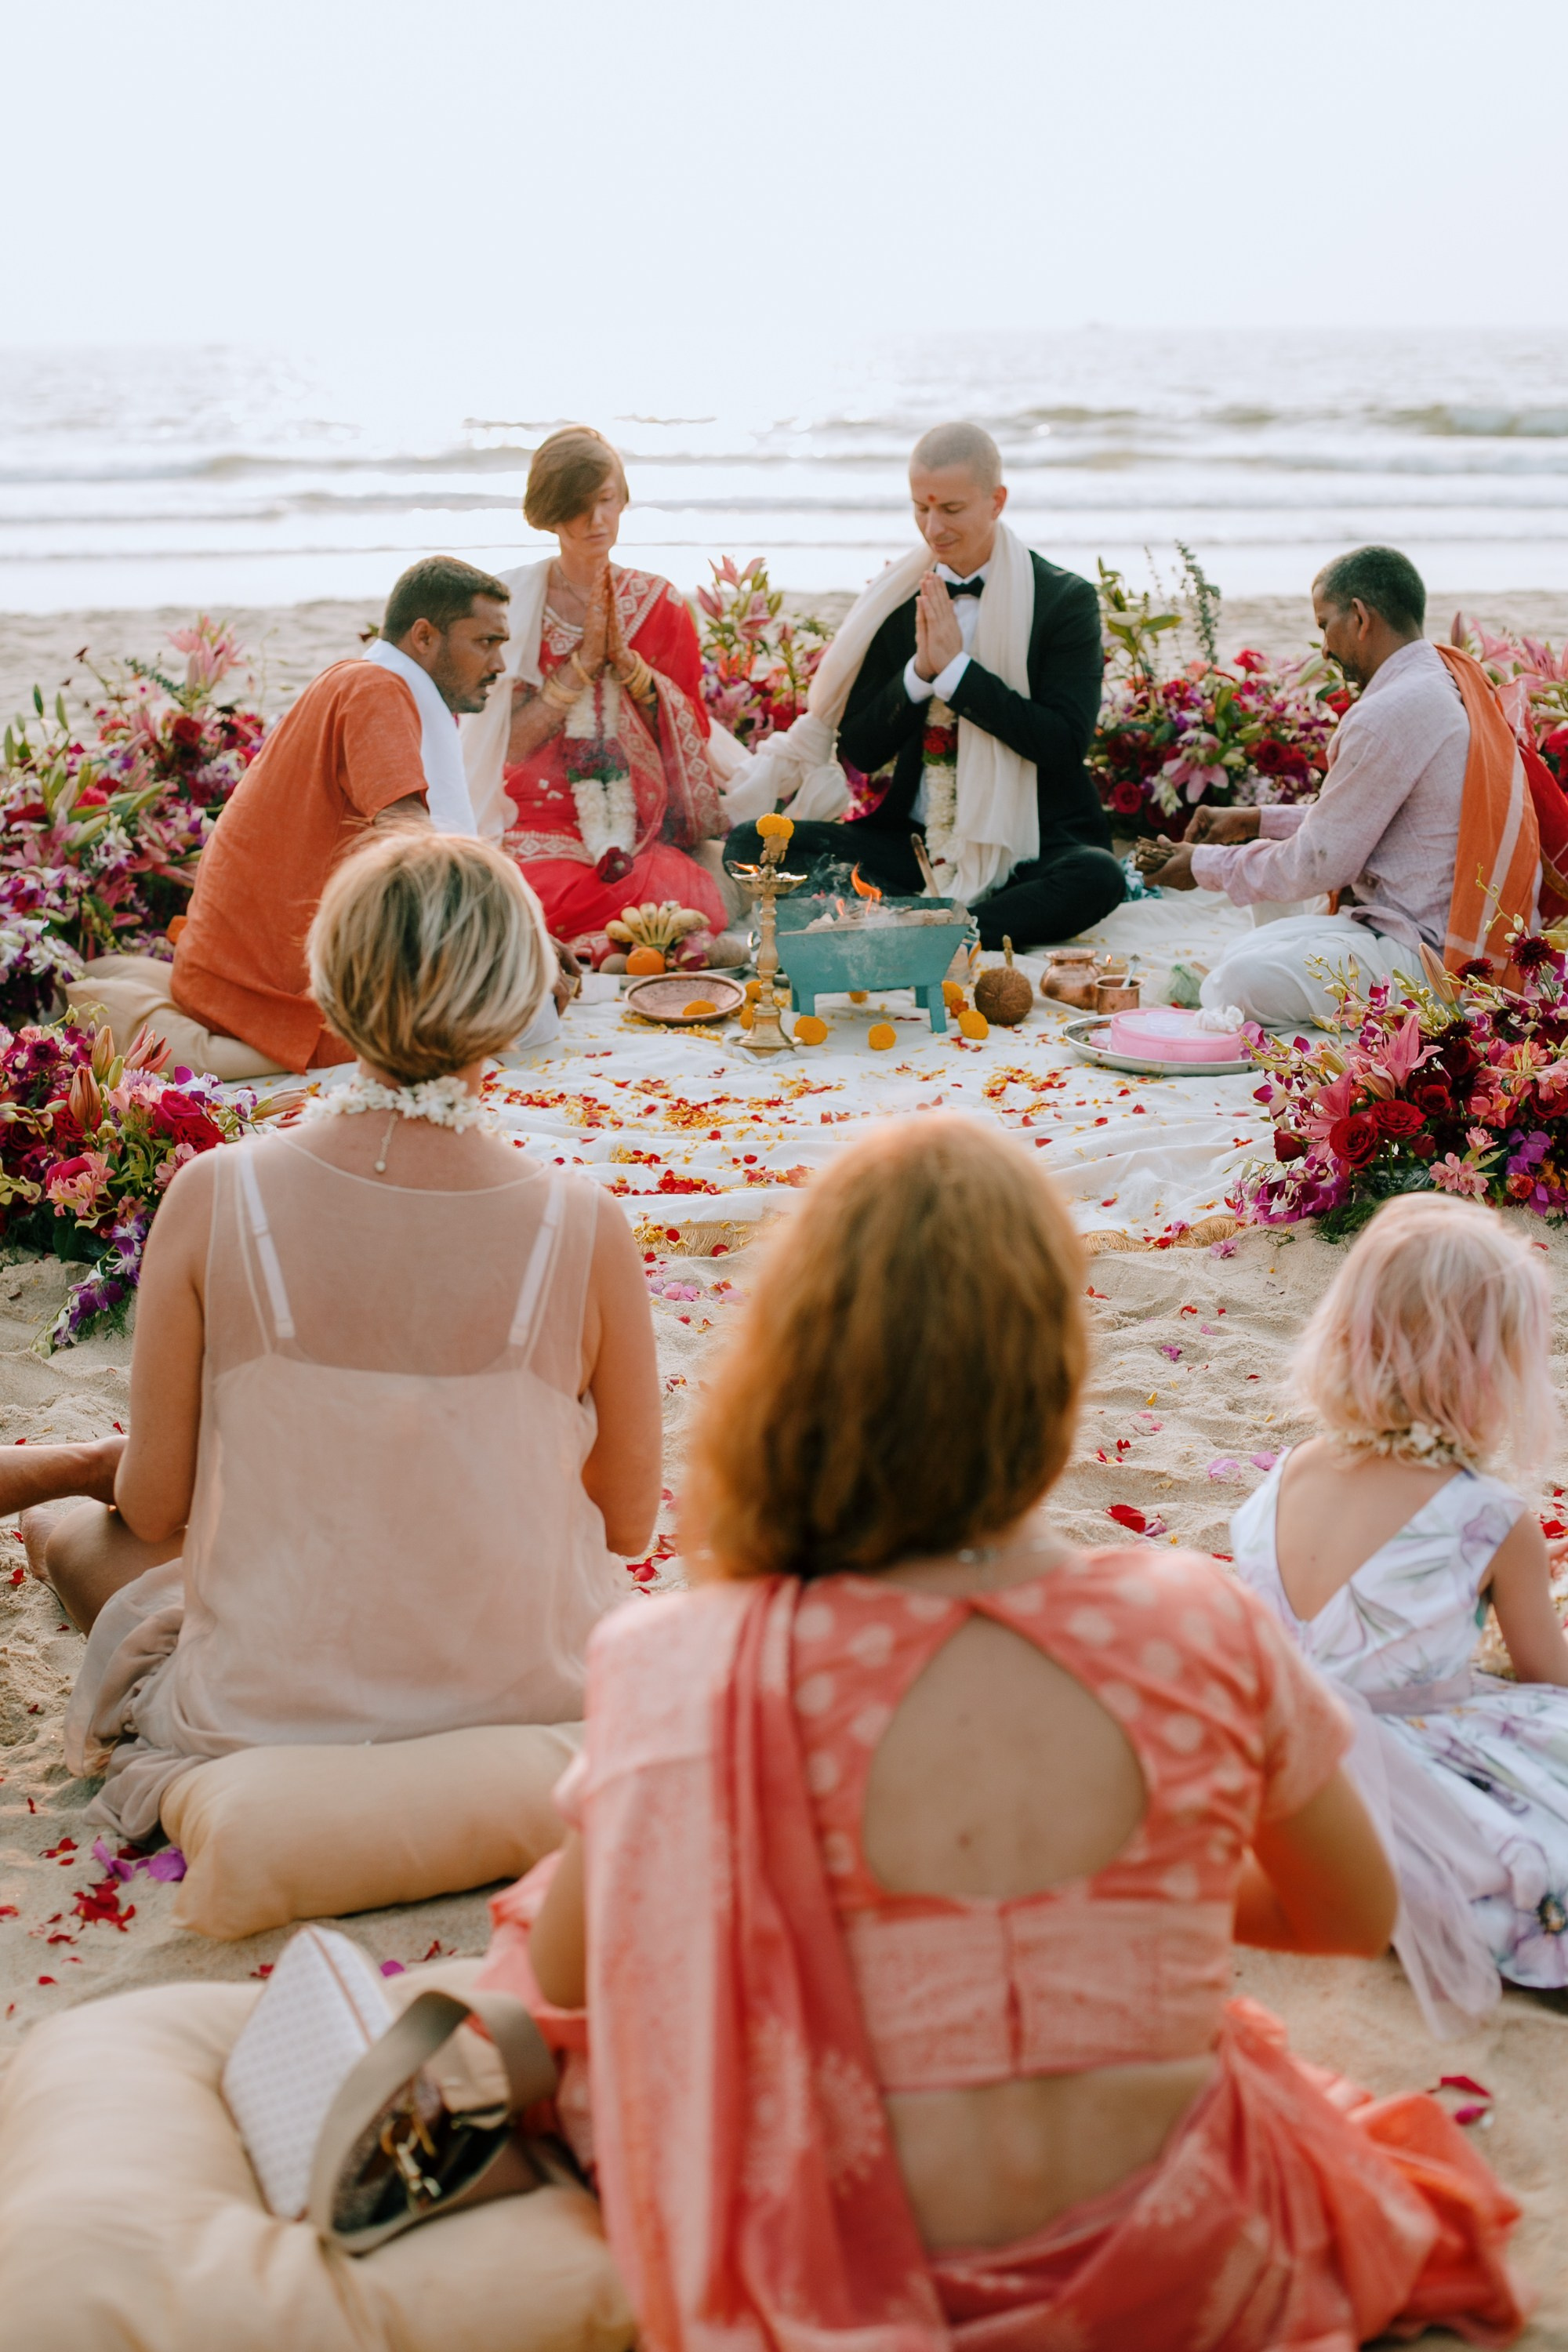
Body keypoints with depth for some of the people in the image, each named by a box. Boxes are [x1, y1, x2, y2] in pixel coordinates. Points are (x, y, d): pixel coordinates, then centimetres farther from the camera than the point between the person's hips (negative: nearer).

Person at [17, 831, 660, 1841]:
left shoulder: (215, 1201, -19)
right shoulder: (587, 1232, -18)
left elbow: (154, 1506, -8)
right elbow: (629, 1521, -5)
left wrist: (113, 1465, 16)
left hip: (265, 1715, -1)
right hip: (531, 1701, 1)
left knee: (74, 1536, 27)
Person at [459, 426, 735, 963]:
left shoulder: (659, 603, 10)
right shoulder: (511, 601, 3)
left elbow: (691, 732, 6)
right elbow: (512, 742, -3)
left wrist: (625, 658, -7)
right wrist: (583, 660, -11)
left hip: (649, 835, 2)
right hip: (545, 832, -2)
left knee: (698, 907, -31)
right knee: (547, 897, -37)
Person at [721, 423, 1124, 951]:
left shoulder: (1065, 600, -2)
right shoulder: (896, 600, 7)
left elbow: (1065, 744, -13)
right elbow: (861, 751, 6)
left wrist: (955, 669, -16)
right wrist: (919, 670, -11)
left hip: (1031, 846, -3)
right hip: (913, 841, 3)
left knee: (1098, 877, -37)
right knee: (750, 843, -15)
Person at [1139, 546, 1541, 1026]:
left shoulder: (1388, 715, -21)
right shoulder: (1450, 678, 11)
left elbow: (1319, 864, -13)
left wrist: (1205, 867, 2)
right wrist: (1259, 820, 20)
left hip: (1423, 955, -11)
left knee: (1232, 987, -23)